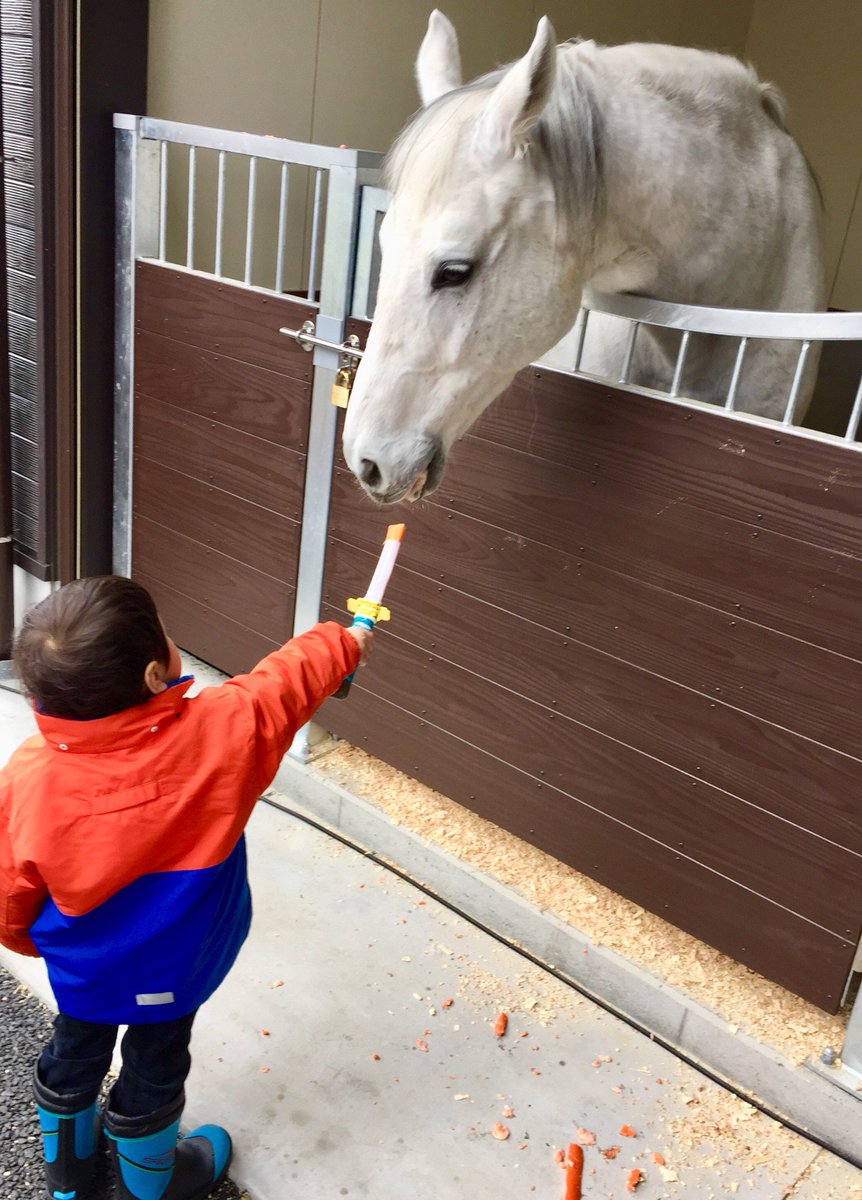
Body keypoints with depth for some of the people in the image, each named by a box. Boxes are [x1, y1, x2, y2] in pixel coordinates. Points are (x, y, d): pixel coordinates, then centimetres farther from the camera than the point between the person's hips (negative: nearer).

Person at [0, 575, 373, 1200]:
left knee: (74, 1057, 29)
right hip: (170, 970, -2)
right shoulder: (219, 732, -34)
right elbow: (289, 680, -13)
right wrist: (345, 642, 7)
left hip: (79, 970, 2)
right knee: (153, 1074, 23)